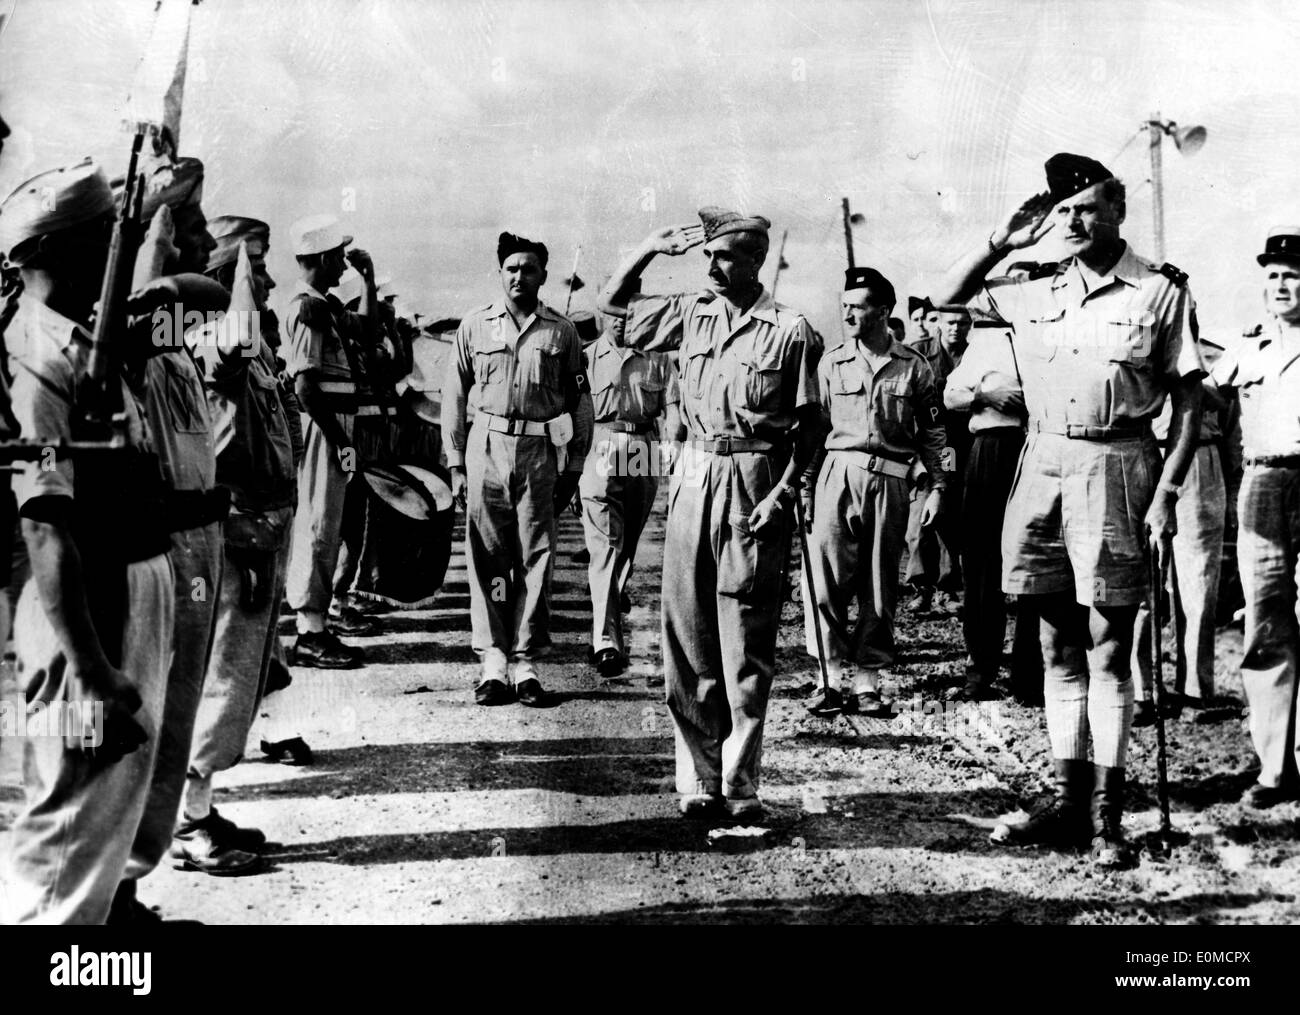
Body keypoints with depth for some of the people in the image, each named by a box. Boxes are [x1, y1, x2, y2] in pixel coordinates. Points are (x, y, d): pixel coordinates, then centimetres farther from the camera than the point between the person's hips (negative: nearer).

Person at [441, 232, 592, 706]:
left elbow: (580, 404, 9)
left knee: (535, 560, 1)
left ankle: (525, 663, 9)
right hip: (486, 448, 0)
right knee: (487, 559, 1)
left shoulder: (562, 332, 6)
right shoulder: (475, 325, 7)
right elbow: (453, 396, 9)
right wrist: (455, 462, 3)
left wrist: (572, 468, 3)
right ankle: (493, 663, 8)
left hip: (539, 452, 0)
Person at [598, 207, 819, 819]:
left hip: (754, 483, -4)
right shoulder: (691, 314, 10)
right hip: (694, 475, 4)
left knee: (746, 644, -1)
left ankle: (741, 785, 8)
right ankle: (698, 780, 12)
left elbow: (809, 425, -1)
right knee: (687, 634, 4)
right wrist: (653, 246, 9)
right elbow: (612, 303, 19)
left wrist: (783, 493, -10)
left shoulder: (788, 329, -3)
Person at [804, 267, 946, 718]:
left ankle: (868, 681, 12)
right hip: (838, 473, 0)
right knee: (828, 579, -7)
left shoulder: (914, 367, 5)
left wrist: (937, 486, 5)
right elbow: (815, 426, 8)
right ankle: (832, 677, 1)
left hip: (890, 481, 0)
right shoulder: (831, 362, 7)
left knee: (880, 586, 4)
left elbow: (932, 432, 10)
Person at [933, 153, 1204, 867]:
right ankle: (1067, 802, 18)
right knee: (1058, 647, 9)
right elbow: (949, 296, 21)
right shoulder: (1037, 293, 12)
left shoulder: (1160, 291, -1)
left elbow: (1190, 403, -1)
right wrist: (1006, 238, 9)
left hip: (1115, 467, -4)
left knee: (1107, 649, -1)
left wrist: (1165, 494, -10)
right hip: (1042, 463, 5)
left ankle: (1106, 815, 7)